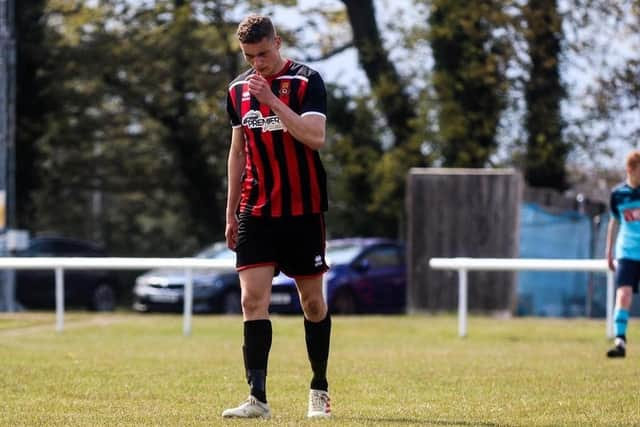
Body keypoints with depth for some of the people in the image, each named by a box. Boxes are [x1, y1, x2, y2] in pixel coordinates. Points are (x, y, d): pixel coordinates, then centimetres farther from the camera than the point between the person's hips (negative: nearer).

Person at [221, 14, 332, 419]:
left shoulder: (306, 80, -7)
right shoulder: (239, 89, 9)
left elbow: (315, 137, -20)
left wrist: (272, 100, -26)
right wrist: (231, 213, 16)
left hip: (302, 209, -3)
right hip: (255, 212, 4)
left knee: (312, 301, 5)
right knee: (253, 299, -9)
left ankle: (320, 390, 21)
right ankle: (257, 398, -13)